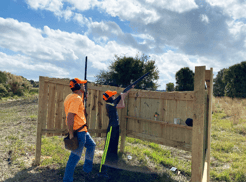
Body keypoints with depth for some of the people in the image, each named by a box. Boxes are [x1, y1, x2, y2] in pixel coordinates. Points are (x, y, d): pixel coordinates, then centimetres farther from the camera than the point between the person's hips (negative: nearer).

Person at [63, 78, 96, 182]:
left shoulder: (71, 96, 11)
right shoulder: (76, 98, -20)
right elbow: (70, 117, -28)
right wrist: (71, 134, -26)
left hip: (82, 130, 11)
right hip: (78, 131, -11)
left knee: (91, 145, 25)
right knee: (75, 157, -1)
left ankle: (87, 170, 37)